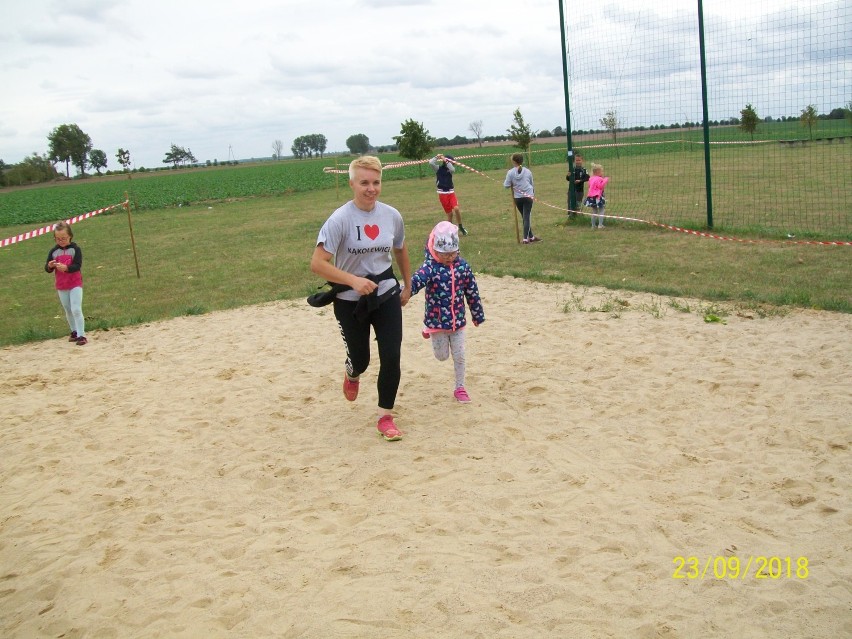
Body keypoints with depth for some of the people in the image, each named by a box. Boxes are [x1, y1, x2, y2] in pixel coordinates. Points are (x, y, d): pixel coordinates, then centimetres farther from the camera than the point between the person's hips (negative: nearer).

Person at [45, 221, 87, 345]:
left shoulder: (75, 249, -8)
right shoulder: (54, 251, 2)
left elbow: (77, 266, -18)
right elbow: (47, 269, 3)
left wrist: (66, 267, -34)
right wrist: (50, 266, -20)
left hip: (75, 284, -4)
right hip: (61, 286, 4)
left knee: (76, 309, -12)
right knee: (68, 311, 15)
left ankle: (81, 335, -9)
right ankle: (74, 331, 30)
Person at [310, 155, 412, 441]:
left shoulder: (392, 216, -5)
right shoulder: (340, 220, -20)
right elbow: (317, 263, -24)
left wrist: (407, 286, 19)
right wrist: (354, 280, -34)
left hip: (386, 295, 3)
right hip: (350, 301, -3)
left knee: (391, 357, -5)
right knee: (360, 358, 12)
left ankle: (386, 416, 13)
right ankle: (352, 375, 52)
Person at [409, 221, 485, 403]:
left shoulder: (463, 266, -4)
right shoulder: (430, 267, -17)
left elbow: (472, 292, 5)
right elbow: (416, 281, -37)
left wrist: (478, 315, 12)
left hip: (458, 321, 3)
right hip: (437, 321, -3)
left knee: (459, 356, 9)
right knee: (442, 356, 13)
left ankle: (460, 388, 27)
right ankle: (430, 332, 44)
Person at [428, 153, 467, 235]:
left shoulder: (450, 169, 5)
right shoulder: (438, 168, -1)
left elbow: (452, 169, -20)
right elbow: (430, 162, -17)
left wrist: (445, 160, -17)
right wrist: (437, 157, -12)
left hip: (451, 192, 2)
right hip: (442, 193, -2)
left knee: (456, 208, -18)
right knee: (449, 213, 0)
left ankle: (460, 226, 0)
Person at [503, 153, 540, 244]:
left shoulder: (510, 172, -6)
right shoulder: (528, 171, 2)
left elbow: (506, 185, -5)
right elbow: (531, 184, 14)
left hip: (518, 198, 1)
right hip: (528, 196, -1)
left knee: (524, 217, 13)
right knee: (527, 217, -1)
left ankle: (531, 237, 21)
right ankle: (526, 238, -6)